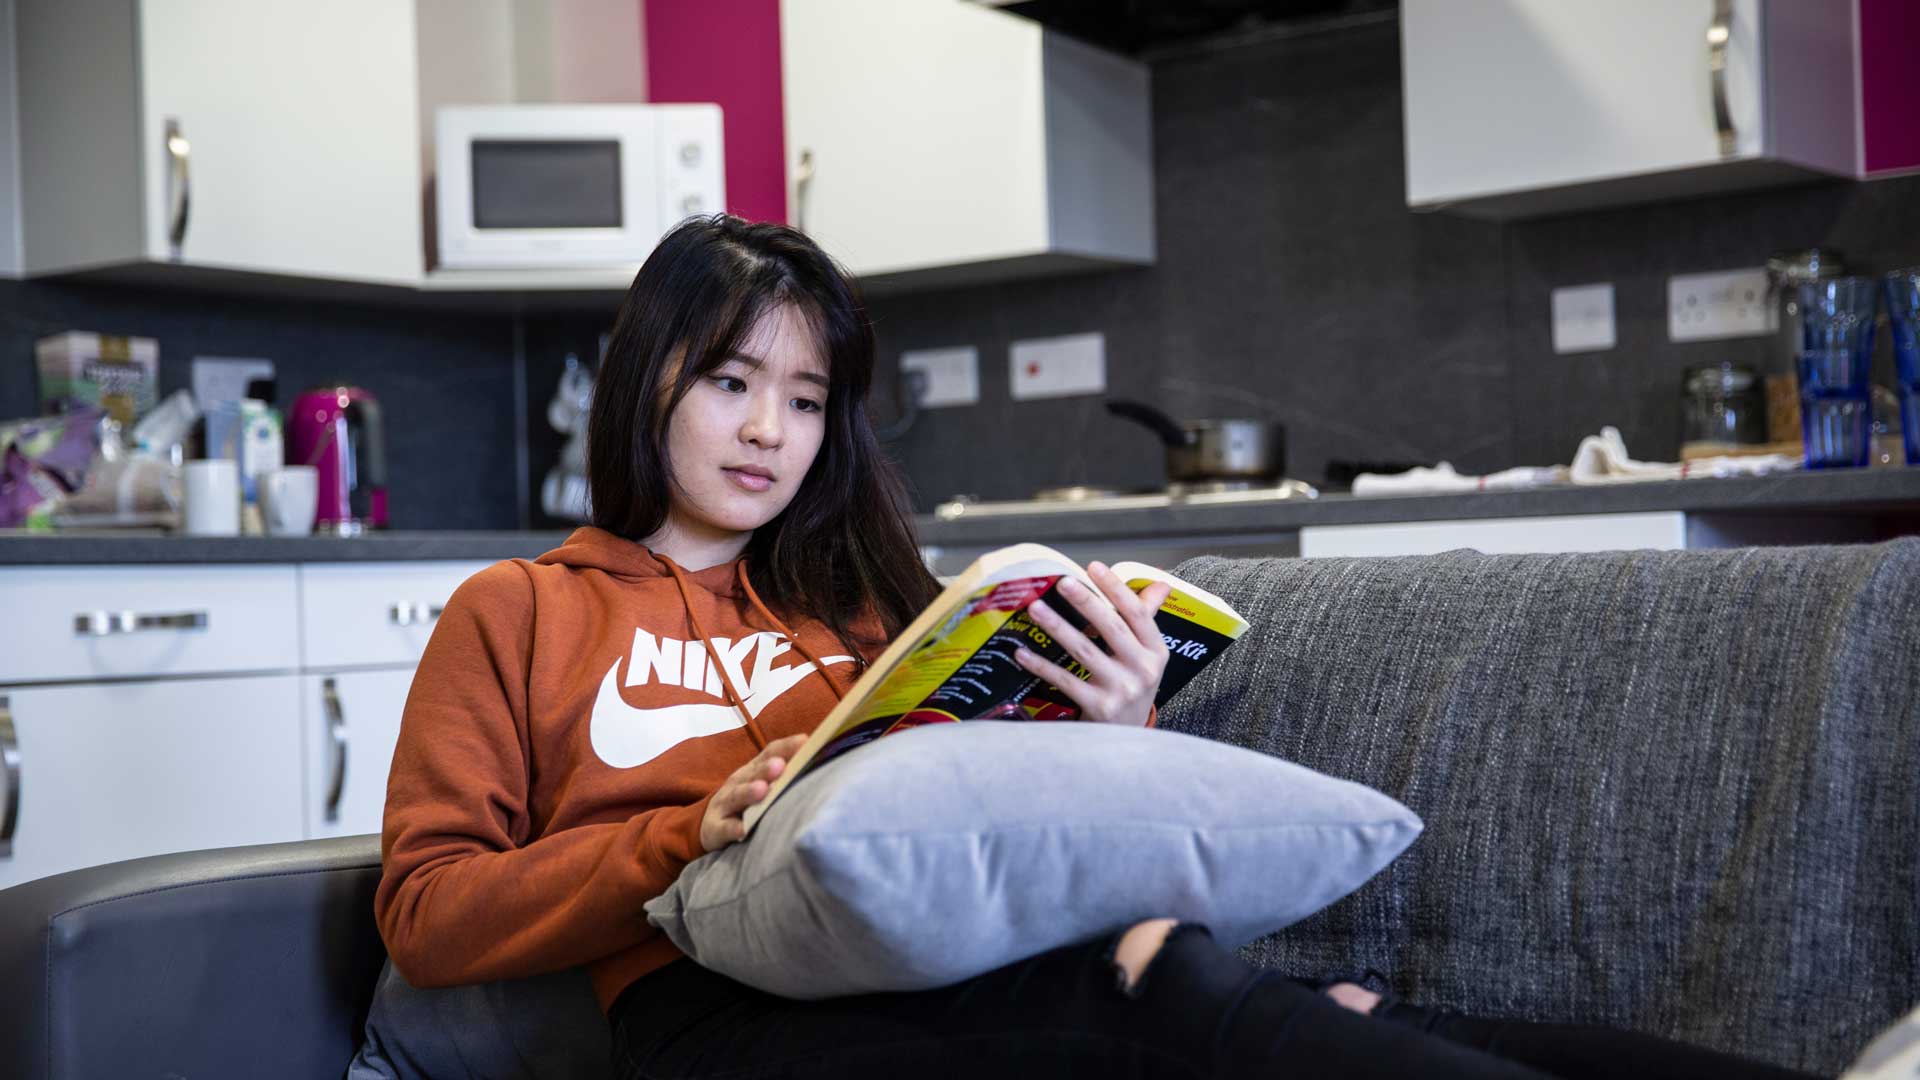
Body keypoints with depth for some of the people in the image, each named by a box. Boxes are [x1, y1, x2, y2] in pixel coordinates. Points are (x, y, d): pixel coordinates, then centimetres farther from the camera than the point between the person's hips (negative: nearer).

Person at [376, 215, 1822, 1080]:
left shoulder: (858, 595, 29)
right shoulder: (515, 615, 19)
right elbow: (427, 910, 8)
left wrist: (1107, 741, -4)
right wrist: (691, 832, -6)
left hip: (961, 931, 4)